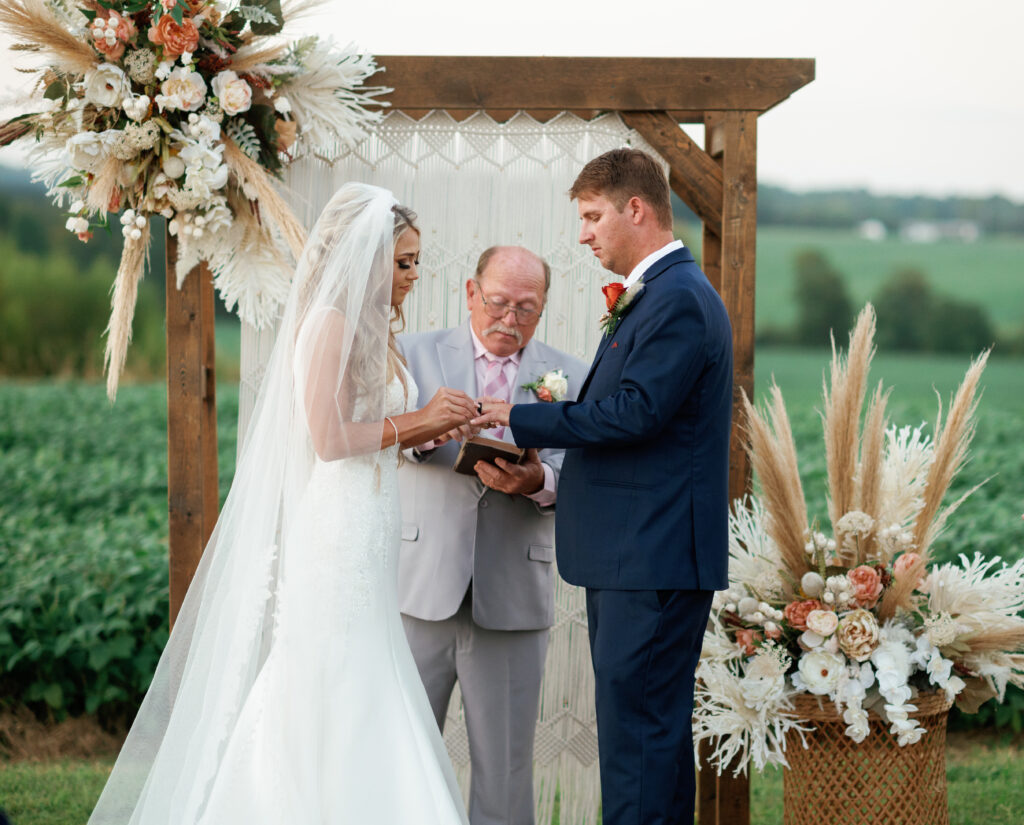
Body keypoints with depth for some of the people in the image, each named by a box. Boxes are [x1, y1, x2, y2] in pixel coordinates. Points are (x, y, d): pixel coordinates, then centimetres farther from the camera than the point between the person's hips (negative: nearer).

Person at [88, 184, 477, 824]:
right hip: (337, 537, -9)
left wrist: (423, 428, 5)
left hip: (365, 543, 9)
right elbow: (330, 439, -17)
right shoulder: (331, 322, -11)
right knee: (338, 701, -8)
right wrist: (414, 421, -9)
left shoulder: (369, 330, 17)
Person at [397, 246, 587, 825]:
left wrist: (539, 482, -21)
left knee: (506, 764, 4)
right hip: (422, 588, 0)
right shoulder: (417, 354, 8)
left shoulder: (570, 378, 10)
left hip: (513, 600, 1)